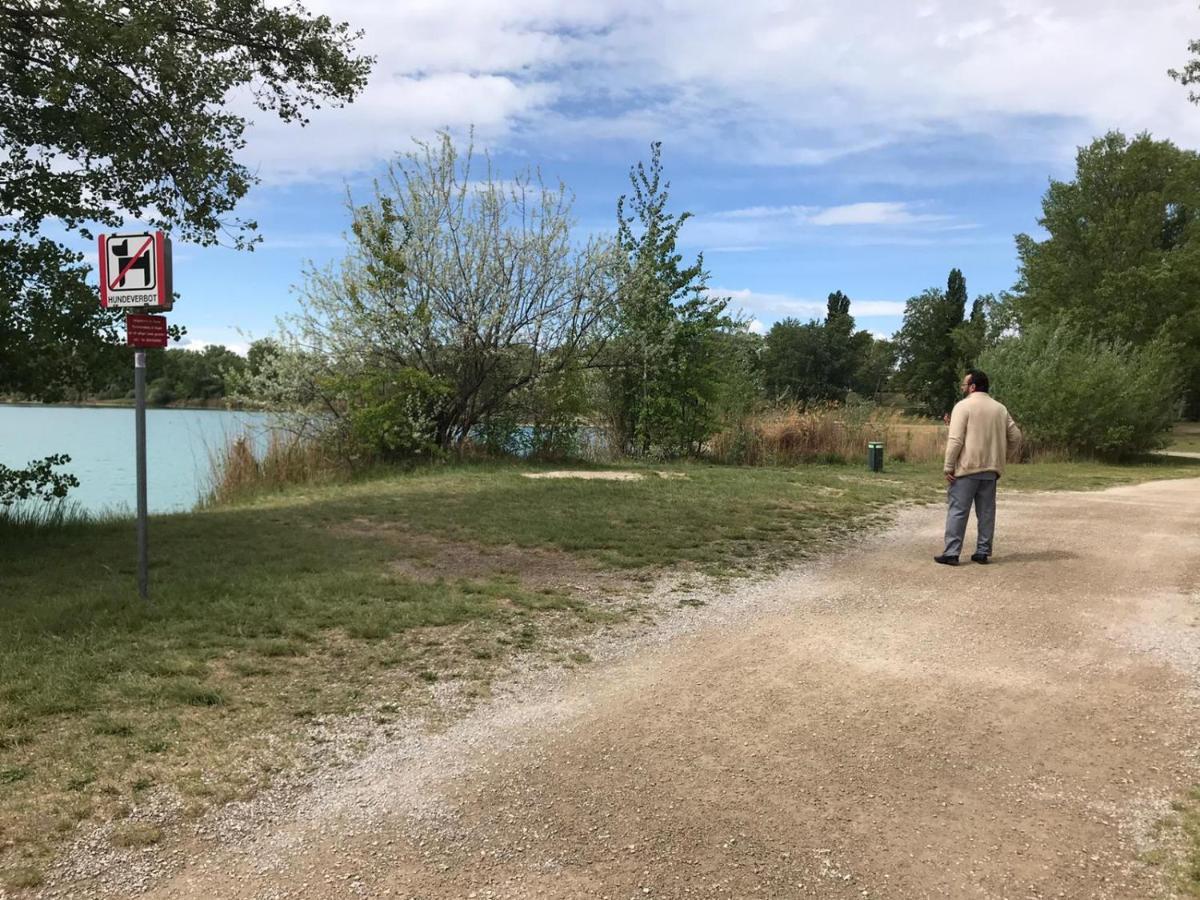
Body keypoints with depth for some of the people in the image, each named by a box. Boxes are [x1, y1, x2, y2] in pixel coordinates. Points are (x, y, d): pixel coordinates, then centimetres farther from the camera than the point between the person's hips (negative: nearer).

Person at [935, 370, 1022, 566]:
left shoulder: (963, 405, -7)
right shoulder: (1000, 408, 11)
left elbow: (955, 440, -15)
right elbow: (1015, 436, 12)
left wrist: (948, 467, -11)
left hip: (967, 467, -6)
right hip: (990, 468, 6)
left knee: (957, 510, -4)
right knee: (986, 511, 10)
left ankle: (951, 553, -5)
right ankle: (983, 552, 12)